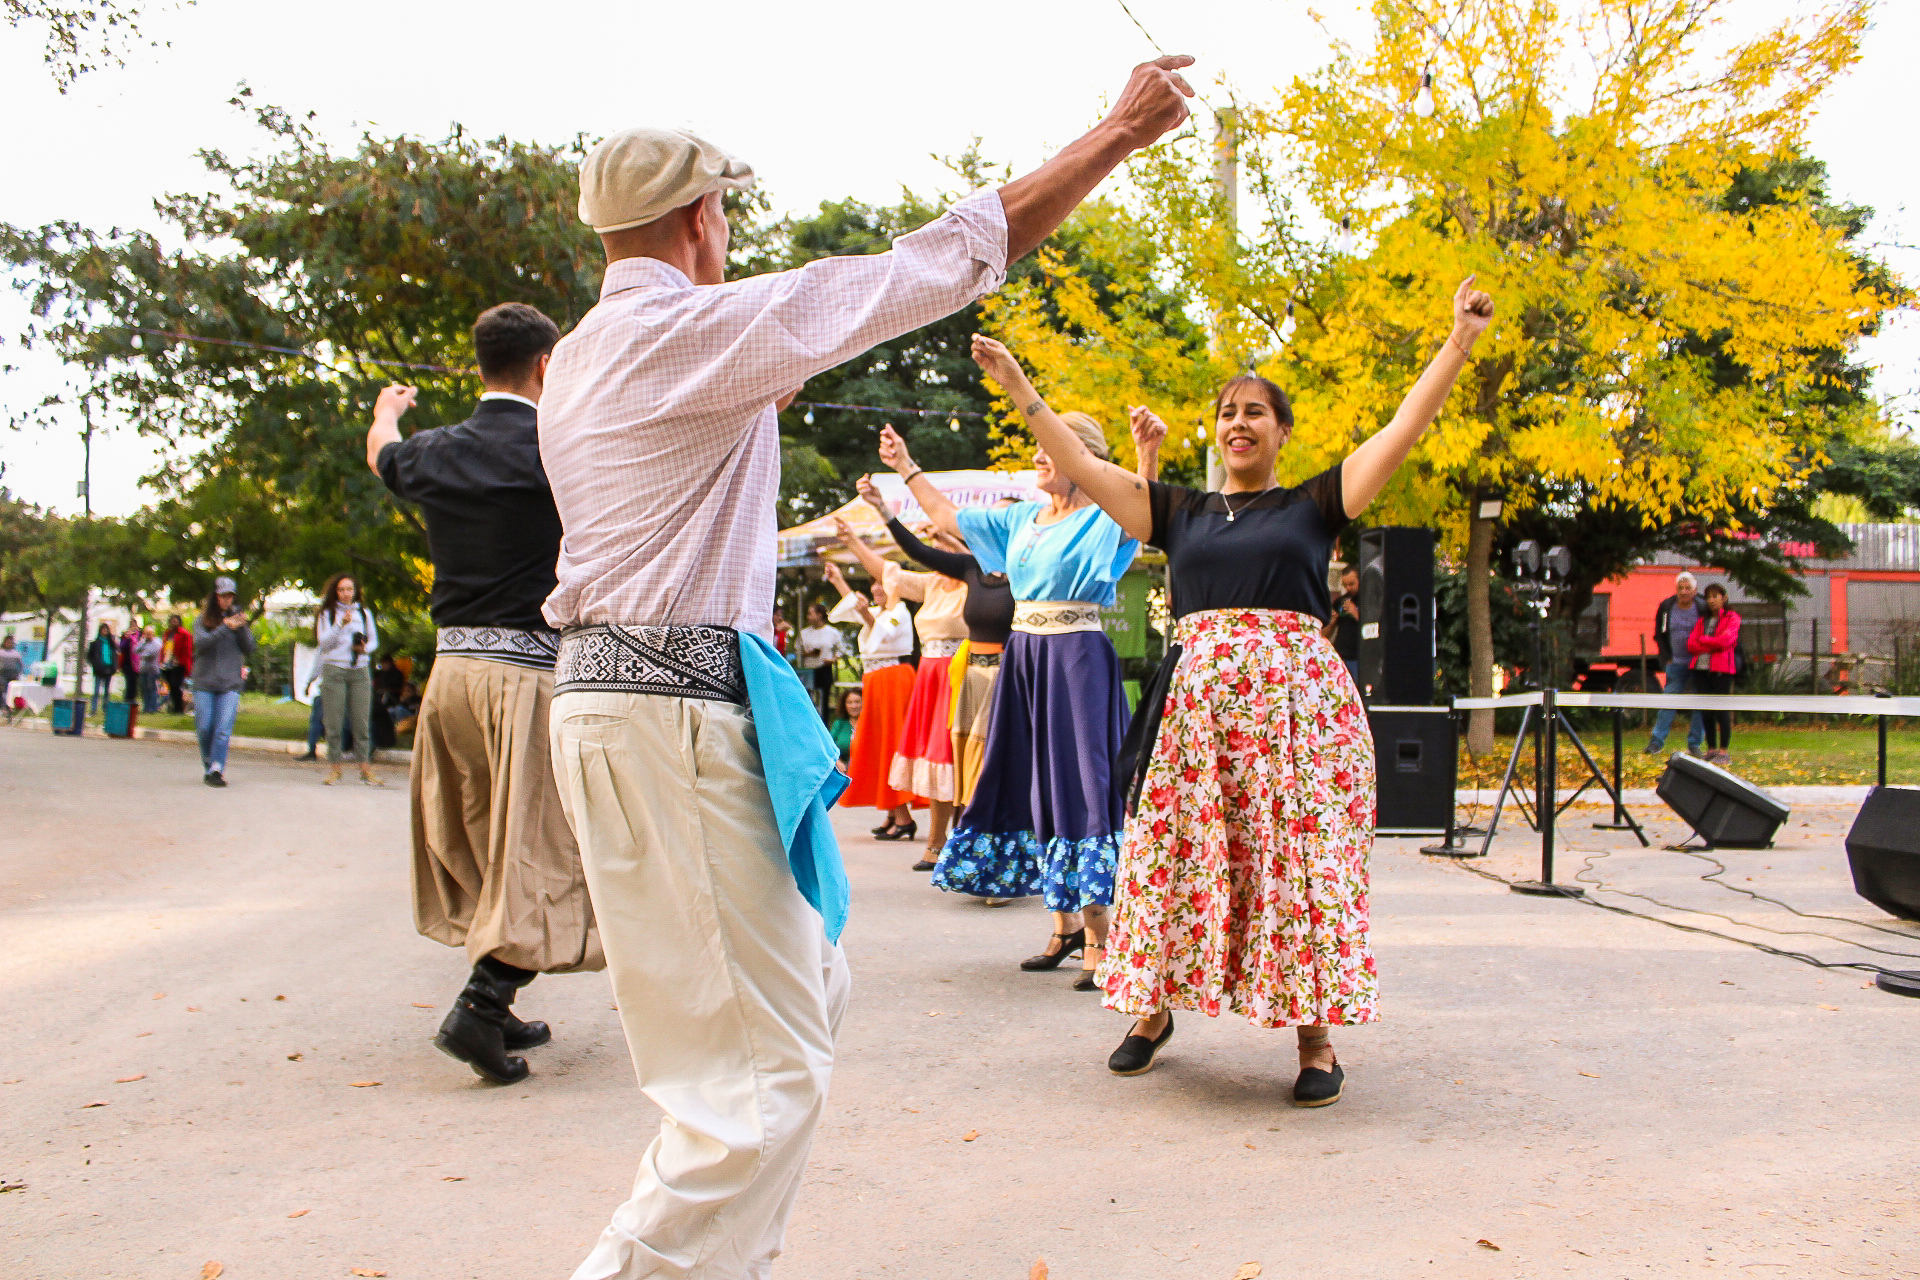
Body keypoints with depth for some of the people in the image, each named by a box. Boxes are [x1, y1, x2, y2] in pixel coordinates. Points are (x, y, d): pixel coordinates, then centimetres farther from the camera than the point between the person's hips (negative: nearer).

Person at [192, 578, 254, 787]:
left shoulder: (237, 617, 11)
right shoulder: (203, 620, 7)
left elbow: (249, 648, 5)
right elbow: (200, 643, -11)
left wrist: (243, 627, -11)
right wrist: (225, 628, -21)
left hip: (231, 684, 0)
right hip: (204, 683, 0)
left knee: (224, 730, -12)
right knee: (204, 728, 3)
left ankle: (216, 770, -14)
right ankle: (208, 766, 22)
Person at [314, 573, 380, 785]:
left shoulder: (364, 613, 15)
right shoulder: (326, 614, 8)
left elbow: (374, 639, 19)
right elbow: (323, 642, -2)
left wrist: (365, 648, -4)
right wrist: (341, 625, -16)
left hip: (360, 670, 2)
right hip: (334, 670, -2)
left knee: (362, 721, -3)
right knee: (334, 722, -3)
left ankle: (365, 767, 0)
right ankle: (334, 767, 4)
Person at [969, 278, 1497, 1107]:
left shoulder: (1314, 505, 10)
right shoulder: (1181, 512, 15)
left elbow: (1404, 430, 5)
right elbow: (1081, 466, 13)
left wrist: (1461, 338, 1)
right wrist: (1018, 387, 12)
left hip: (1295, 696, -2)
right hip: (1194, 700, 2)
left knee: (1303, 859, -4)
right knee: (1173, 854, 2)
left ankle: (1315, 1036, 6)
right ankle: (1155, 1006, 21)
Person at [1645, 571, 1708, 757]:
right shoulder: (1666, 607, 1)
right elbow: (1659, 635, 12)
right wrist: (1667, 657, 4)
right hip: (1676, 663, 1)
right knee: (1668, 702, -1)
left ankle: (1695, 744, 11)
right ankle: (1656, 742, 1)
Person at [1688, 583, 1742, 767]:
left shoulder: (1732, 618, 4)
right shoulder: (1701, 620, 19)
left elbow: (1724, 641, -12)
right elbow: (1691, 645, 7)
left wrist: (1702, 640, -1)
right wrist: (1712, 645, -7)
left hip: (1721, 669, -5)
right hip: (1700, 668, 5)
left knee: (1721, 710, -6)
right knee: (1705, 711, 5)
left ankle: (1724, 752, -1)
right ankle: (1711, 750, 12)